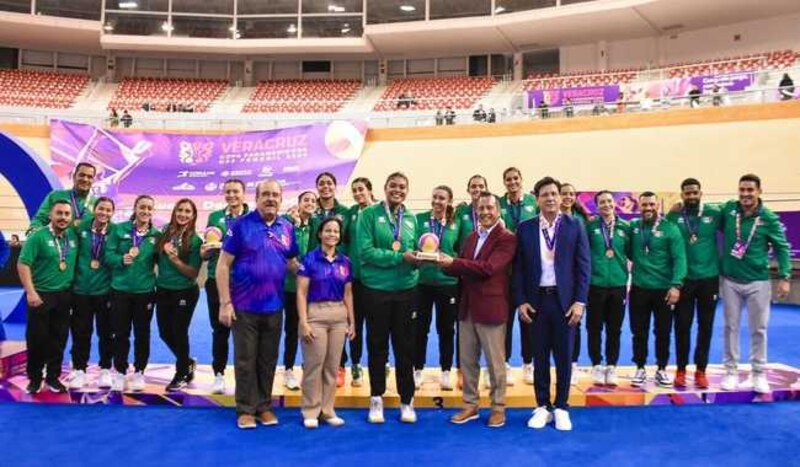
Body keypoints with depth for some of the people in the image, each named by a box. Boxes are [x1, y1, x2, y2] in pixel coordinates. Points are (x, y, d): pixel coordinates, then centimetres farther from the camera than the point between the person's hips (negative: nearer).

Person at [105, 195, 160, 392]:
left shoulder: (156, 235, 2)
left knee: (142, 333, 9)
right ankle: (120, 372, 21)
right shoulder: (120, 229, -2)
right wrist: (122, 259, -22)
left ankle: (139, 372, 22)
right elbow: (108, 255, -5)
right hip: (120, 289, -1)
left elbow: (159, 261, 8)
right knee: (121, 333, 7)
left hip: (145, 290, 1)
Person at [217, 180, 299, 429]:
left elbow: (292, 263, 14)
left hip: (274, 307, 4)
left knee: (268, 360, 13)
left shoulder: (287, 228, 4)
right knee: (245, 361, 6)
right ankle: (246, 409, 19)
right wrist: (225, 303, -13)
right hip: (244, 306, -3)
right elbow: (223, 265, -8)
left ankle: (264, 406, 26)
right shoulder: (240, 224, -7)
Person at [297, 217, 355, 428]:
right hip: (315, 314, -4)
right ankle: (310, 412, 12)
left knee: (332, 366, 8)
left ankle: (327, 410, 19)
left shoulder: (345, 262, 8)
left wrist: (351, 321, 10)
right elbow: (301, 293, -7)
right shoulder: (310, 259, -4)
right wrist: (303, 322, -13)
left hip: (339, 316, 4)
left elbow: (348, 294, 13)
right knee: (313, 365, -1)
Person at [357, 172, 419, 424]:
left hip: (406, 289, 3)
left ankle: (407, 400, 22)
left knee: (405, 347, 10)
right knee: (378, 346, 9)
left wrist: (418, 258, -10)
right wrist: (400, 257, -19)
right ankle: (376, 399, 23)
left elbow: (414, 251, 14)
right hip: (376, 289, -3)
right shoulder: (370, 214, -5)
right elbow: (366, 251, -13)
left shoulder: (411, 219, 7)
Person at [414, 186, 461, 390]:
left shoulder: (456, 224, 1)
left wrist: (447, 258, -12)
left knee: (446, 329, 10)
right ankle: (418, 370, 23)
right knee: (420, 327, 8)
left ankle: (446, 372, 23)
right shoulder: (419, 219, -1)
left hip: (448, 282, 1)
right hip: (422, 281, 0)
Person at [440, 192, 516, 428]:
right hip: (467, 307, 7)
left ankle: (498, 407, 21)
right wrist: (444, 263, -11)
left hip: (490, 307, -6)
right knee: (467, 360, 13)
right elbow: (460, 269, 9)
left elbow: (488, 267, -22)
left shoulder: (507, 238, -10)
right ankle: (470, 405, 26)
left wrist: (453, 262, -22)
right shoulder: (471, 237, 13)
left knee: (495, 362, 6)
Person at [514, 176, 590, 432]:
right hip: (536, 300, 1)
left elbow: (584, 265, -1)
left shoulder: (575, 226, 1)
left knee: (564, 357, 7)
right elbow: (519, 267, 3)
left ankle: (561, 408, 21)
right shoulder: (525, 228, 3)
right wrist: (520, 301, -4)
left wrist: (580, 301, -8)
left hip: (565, 299, -1)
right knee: (540, 357, 9)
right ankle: (542, 407, 22)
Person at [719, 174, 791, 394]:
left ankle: (758, 373, 20)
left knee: (758, 329, 7)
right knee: (731, 327, 8)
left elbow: (782, 247, -3)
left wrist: (784, 277, -9)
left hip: (757, 282, -1)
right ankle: (731, 371, 19)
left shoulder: (769, 218, -8)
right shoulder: (728, 209, -4)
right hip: (730, 281, 1)